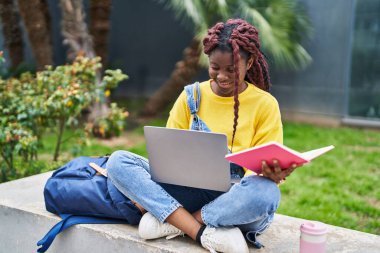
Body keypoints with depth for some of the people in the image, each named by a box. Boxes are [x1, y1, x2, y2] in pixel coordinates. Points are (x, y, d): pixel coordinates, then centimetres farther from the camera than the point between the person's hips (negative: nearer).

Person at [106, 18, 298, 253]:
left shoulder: (265, 104, 2)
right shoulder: (191, 96, 8)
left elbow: (269, 166, 0)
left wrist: (273, 174, -25)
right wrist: (145, 188, -10)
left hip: (235, 200, -2)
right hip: (189, 192, 3)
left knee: (265, 192, -38)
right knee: (118, 161, -17)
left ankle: (170, 222, -20)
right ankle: (203, 232, -27)